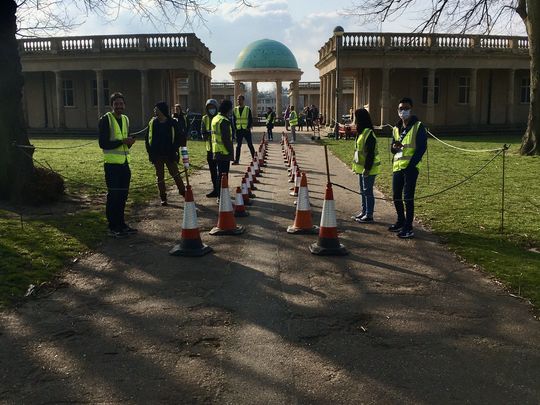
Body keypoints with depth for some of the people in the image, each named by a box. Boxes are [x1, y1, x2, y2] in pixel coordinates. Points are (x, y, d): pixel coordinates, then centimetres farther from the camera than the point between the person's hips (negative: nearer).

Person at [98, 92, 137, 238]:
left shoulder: (125, 119, 14)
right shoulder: (105, 120, -8)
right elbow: (103, 144, -14)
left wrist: (130, 142, 0)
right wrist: (122, 141, -22)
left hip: (124, 163, 7)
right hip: (112, 164, -7)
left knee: (123, 195, 12)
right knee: (113, 196, -3)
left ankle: (121, 224, 22)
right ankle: (113, 227, 5)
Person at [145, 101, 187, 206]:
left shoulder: (172, 123, -6)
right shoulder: (152, 122, 3)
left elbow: (181, 136, 0)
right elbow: (148, 138, 9)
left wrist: (174, 148, -7)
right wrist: (150, 150, 1)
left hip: (169, 154, -3)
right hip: (157, 155, 3)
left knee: (175, 174, 2)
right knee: (160, 177, 7)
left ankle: (183, 192, 19)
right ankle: (163, 198, 14)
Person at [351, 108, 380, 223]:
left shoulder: (369, 133, -18)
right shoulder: (361, 132, 12)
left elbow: (371, 153, -21)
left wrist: (367, 168, -23)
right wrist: (356, 166, 18)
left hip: (368, 168, -10)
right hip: (361, 167, 10)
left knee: (367, 192, -3)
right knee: (363, 191, 17)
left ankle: (369, 215, 4)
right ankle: (364, 212, 28)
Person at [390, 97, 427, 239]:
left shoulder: (418, 126, -4)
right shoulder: (396, 128, 15)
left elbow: (421, 147, -10)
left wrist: (411, 165, -17)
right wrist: (394, 147, -5)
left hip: (410, 167, -7)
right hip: (397, 166, 7)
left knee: (408, 197, -6)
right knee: (396, 196, 13)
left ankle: (408, 228, -1)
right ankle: (401, 222, 30)